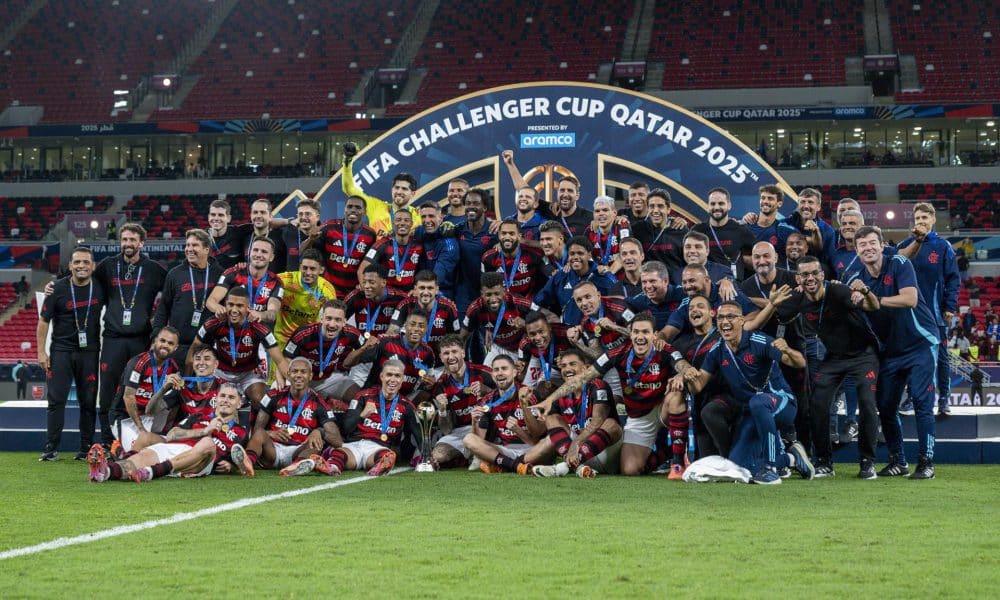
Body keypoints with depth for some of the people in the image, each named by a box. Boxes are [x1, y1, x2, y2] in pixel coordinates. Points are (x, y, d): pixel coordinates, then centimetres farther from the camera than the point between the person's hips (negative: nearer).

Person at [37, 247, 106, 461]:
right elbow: (44, 321, 0)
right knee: (56, 399, -4)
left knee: (88, 401, 2)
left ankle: (86, 448, 9)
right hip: (61, 350, -1)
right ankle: (51, 448, 0)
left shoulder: (100, 288, 1)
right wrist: (41, 351, -5)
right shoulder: (58, 289, -4)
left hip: (89, 352, 2)